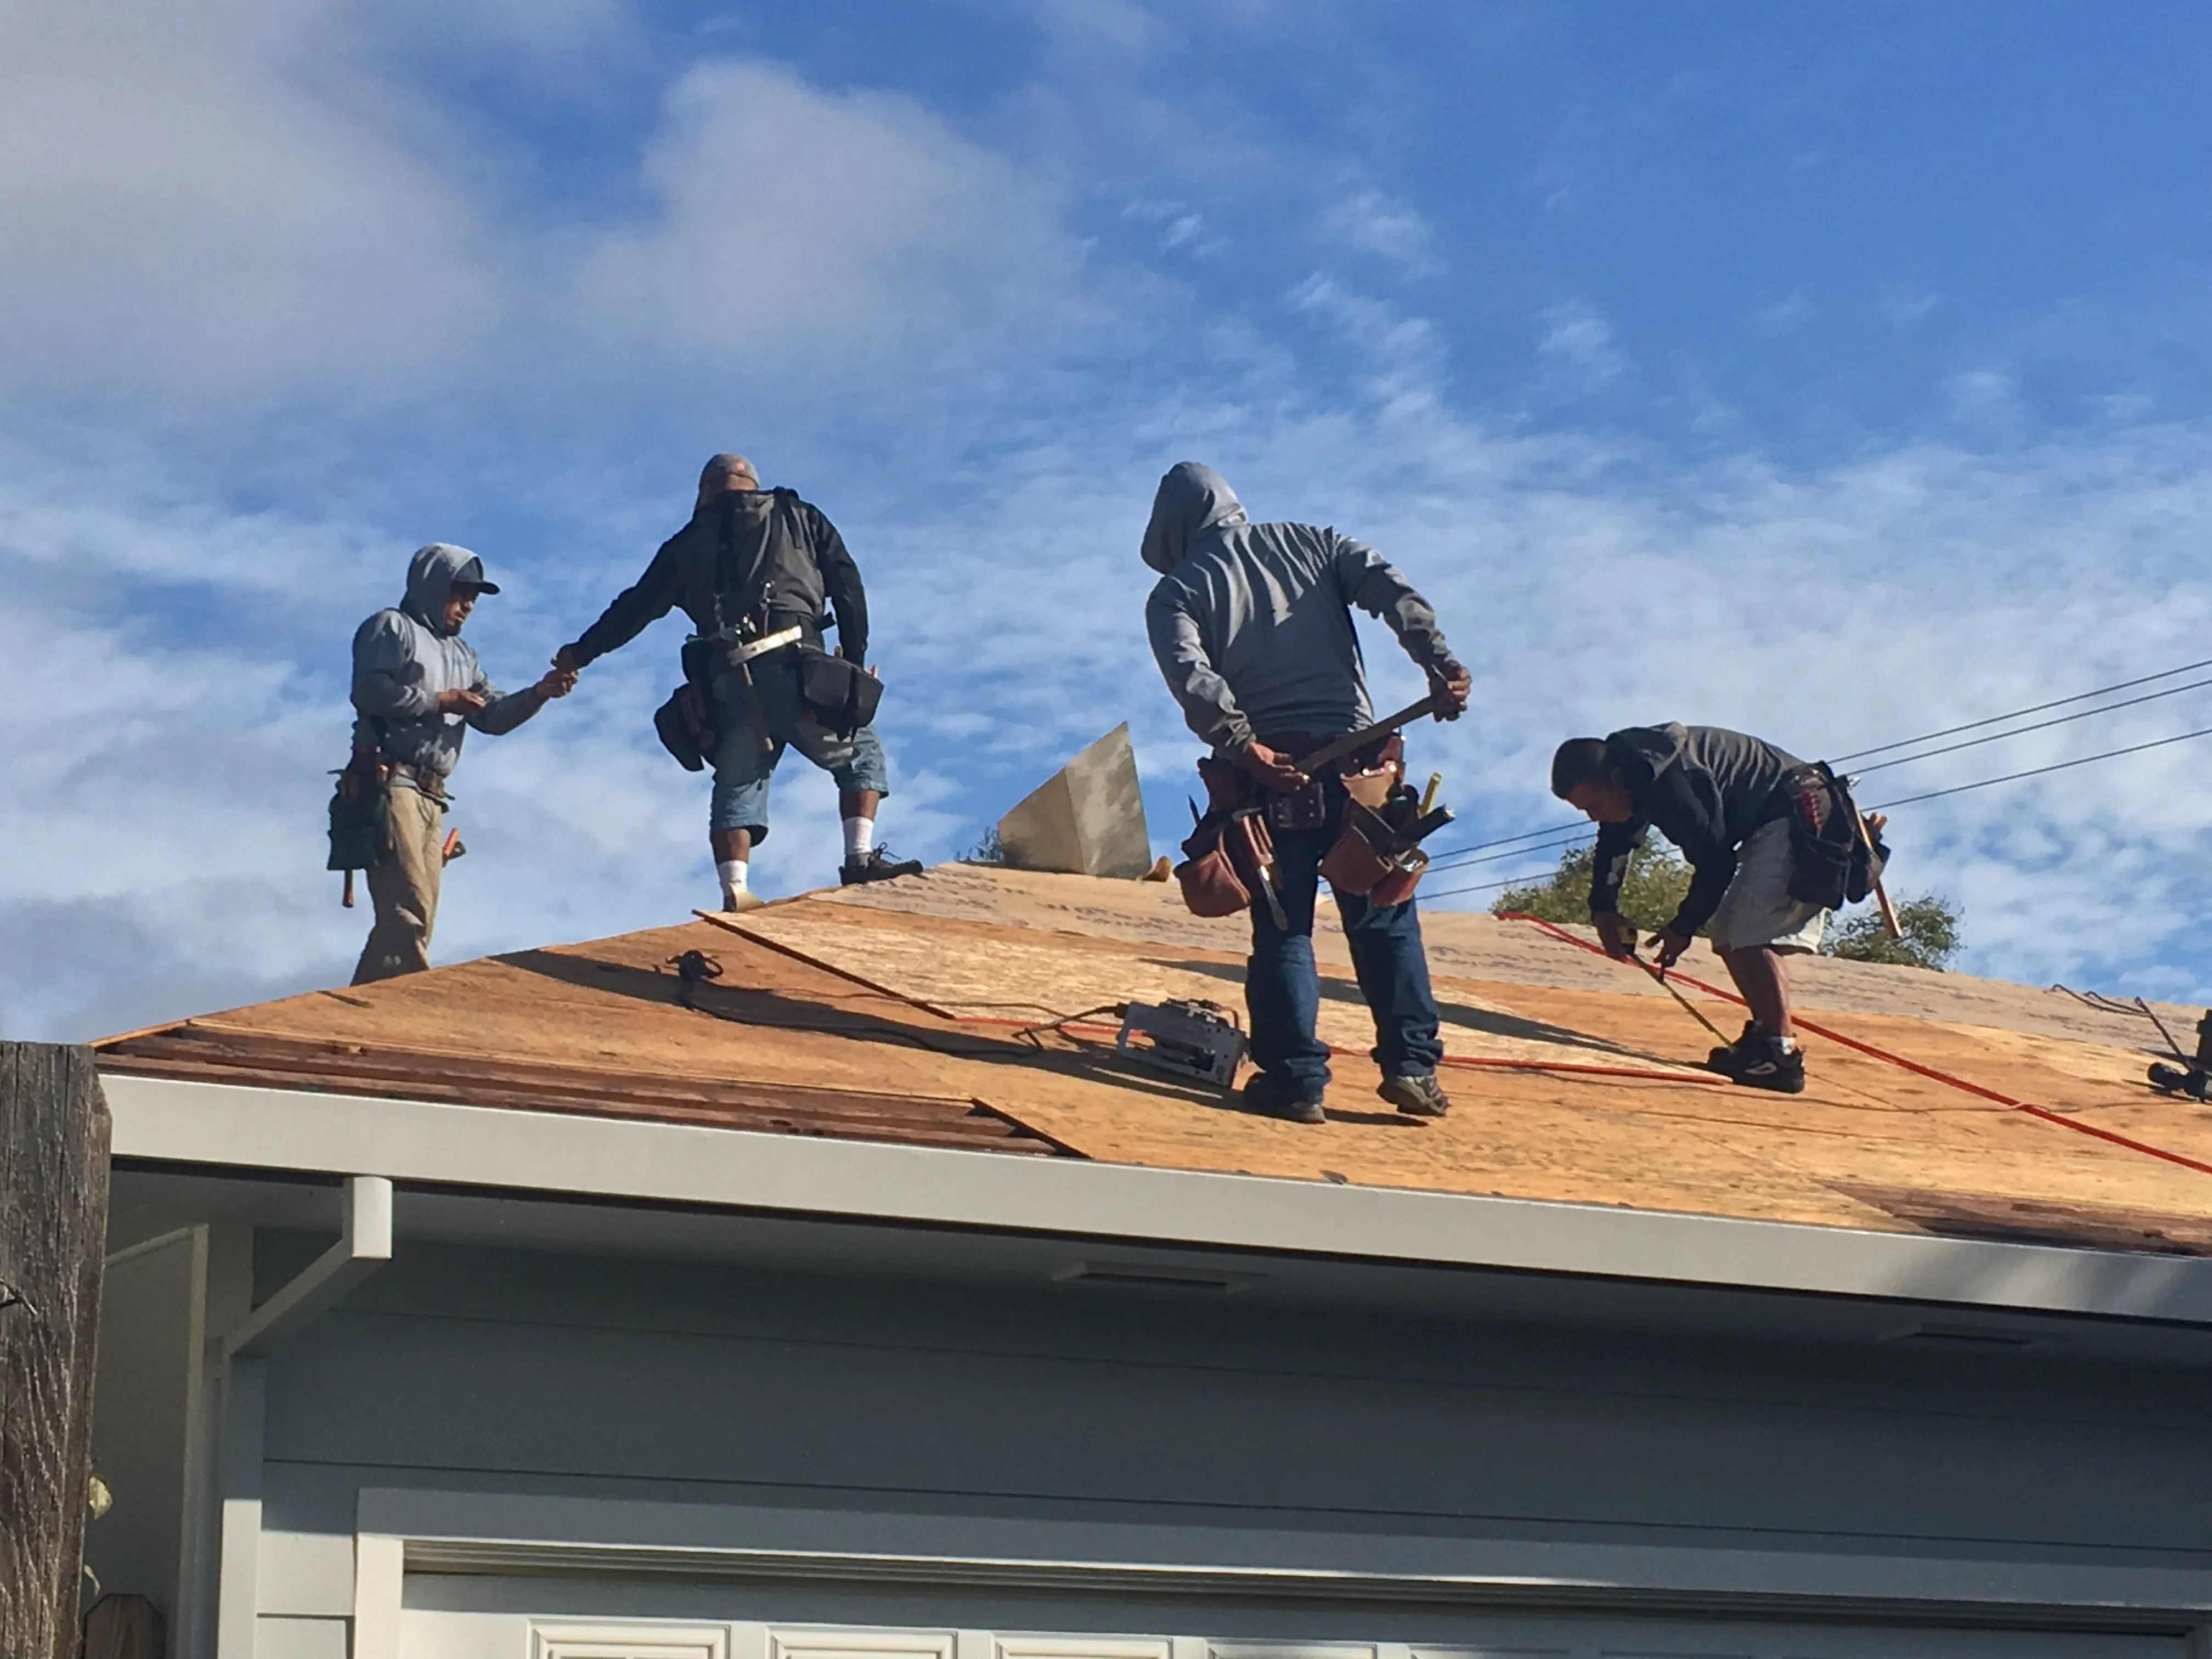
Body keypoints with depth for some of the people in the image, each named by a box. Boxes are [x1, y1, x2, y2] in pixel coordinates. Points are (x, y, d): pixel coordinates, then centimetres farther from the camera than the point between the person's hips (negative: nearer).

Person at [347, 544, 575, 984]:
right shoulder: (391, 628, 5)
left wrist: (539, 694, 2)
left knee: (417, 921, 2)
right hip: (389, 782, -9)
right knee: (409, 910, -20)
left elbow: (493, 716, 19)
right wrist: (440, 702, -6)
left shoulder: (461, 655, 29)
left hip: (431, 797, 9)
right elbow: (369, 692, -11)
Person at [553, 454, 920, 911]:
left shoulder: (690, 543, 21)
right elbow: (847, 584, 9)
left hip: (729, 684, 1)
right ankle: (861, 855, -3)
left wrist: (580, 654, 36)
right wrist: (855, 657, 11)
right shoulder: (799, 518, 20)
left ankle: (734, 890, -12)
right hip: (793, 668, -1)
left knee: (736, 788, 8)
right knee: (859, 753, 16)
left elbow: (637, 606, 24)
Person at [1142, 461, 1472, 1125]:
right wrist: (1440, 663, -11)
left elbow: (1190, 674, -12)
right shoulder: (1312, 544, 15)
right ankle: (1412, 1065, 3)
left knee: (1282, 928, 5)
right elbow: (1392, 590, -1)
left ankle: (1296, 1079, -1)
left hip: (1271, 768, -2)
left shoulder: (1177, 591, 6)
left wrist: (1245, 750, -18)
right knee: (1384, 917, 10)